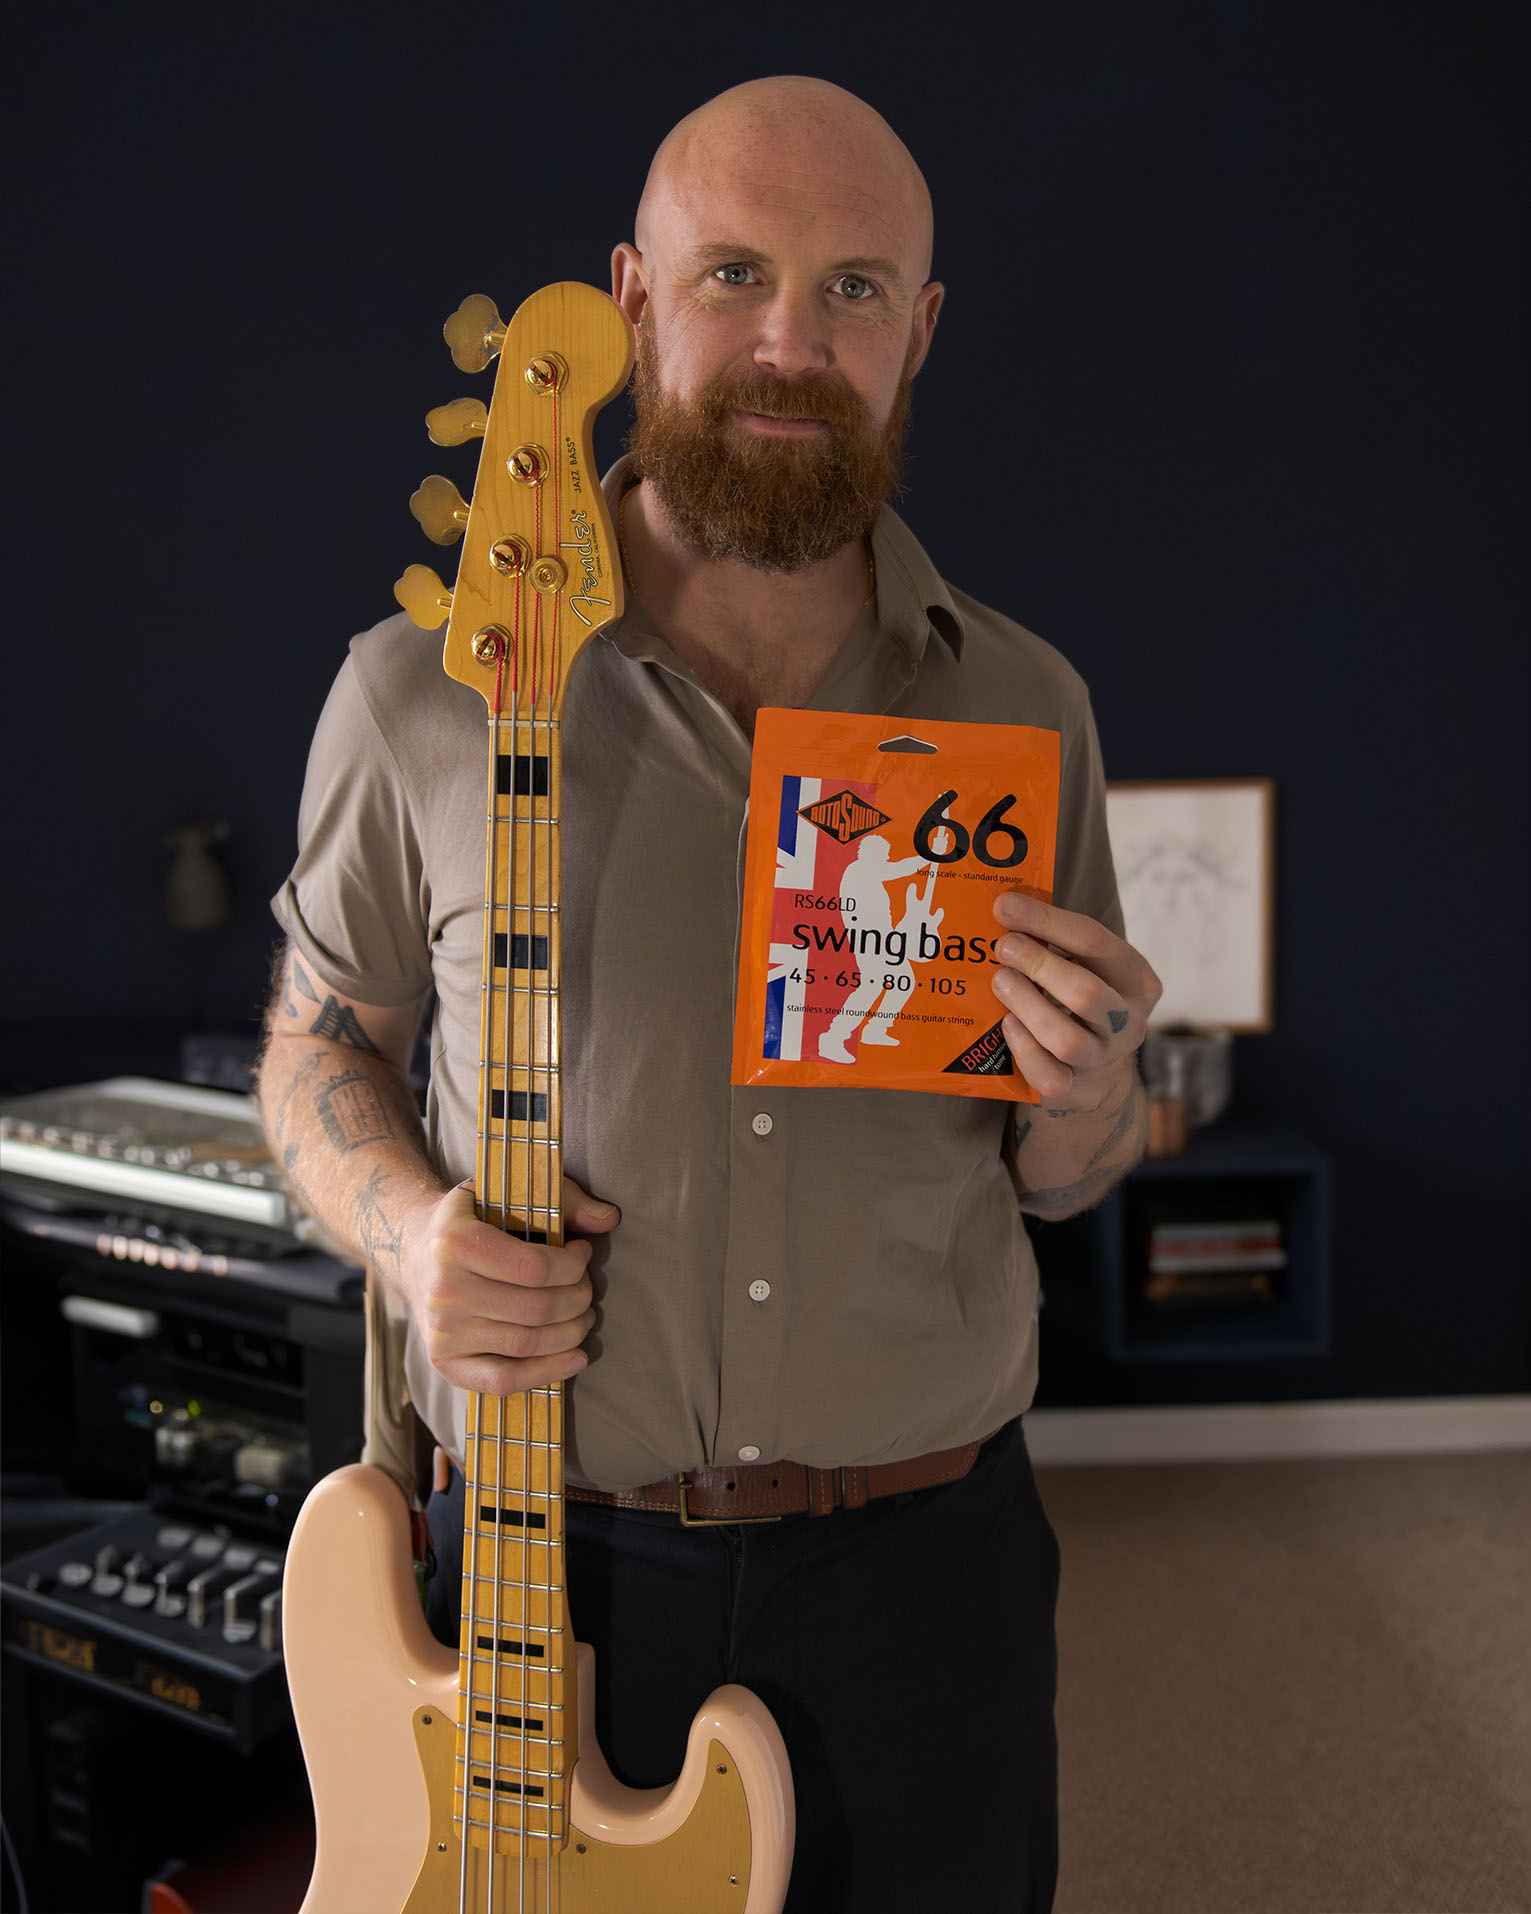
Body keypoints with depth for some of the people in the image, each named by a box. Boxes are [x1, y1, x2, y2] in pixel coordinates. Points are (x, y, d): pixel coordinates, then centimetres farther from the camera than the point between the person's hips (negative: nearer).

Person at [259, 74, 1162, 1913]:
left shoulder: (1022, 707, -2)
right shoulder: (424, 688, -8)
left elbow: (1057, 1178, 6)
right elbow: (320, 1035, 5)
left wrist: (1085, 1090, -17)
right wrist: (403, 1225, -15)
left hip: (923, 1559, 2)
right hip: (547, 1562, -1)